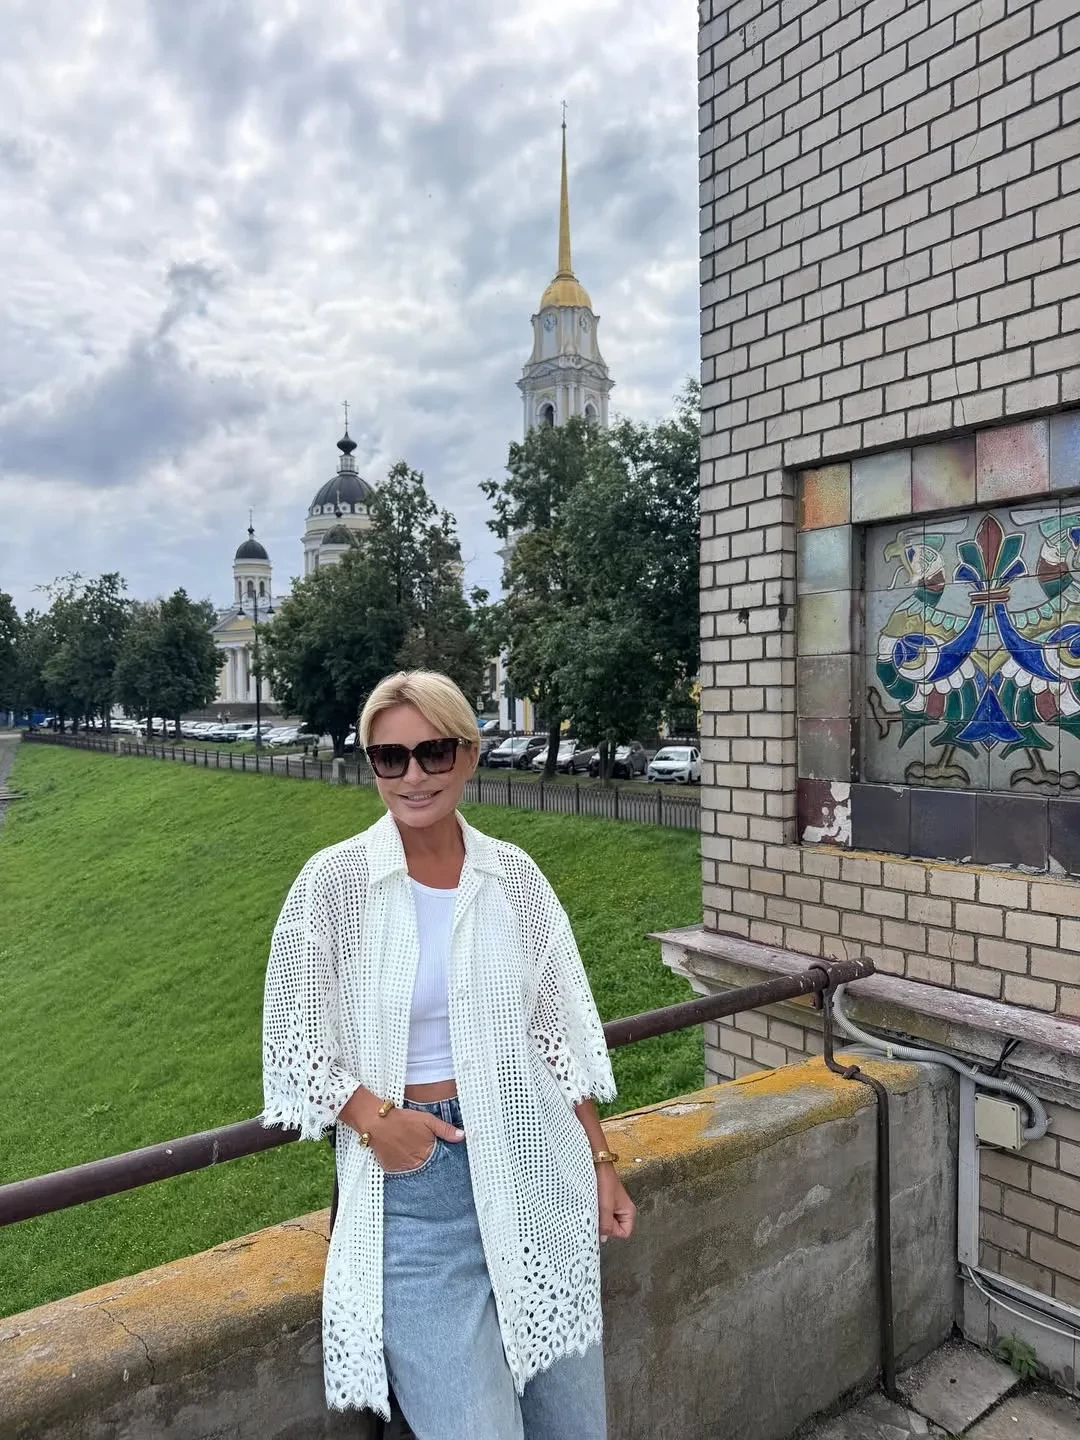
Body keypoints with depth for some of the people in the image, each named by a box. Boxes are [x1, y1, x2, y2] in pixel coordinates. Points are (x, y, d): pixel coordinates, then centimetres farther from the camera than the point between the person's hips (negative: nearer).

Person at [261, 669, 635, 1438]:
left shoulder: (515, 876, -1)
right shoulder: (334, 881, -9)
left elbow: (558, 1034, 7)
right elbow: (295, 1046, -4)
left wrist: (601, 1159, 6)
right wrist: (375, 1117, -18)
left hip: (534, 1167, 3)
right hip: (412, 1182, -3)